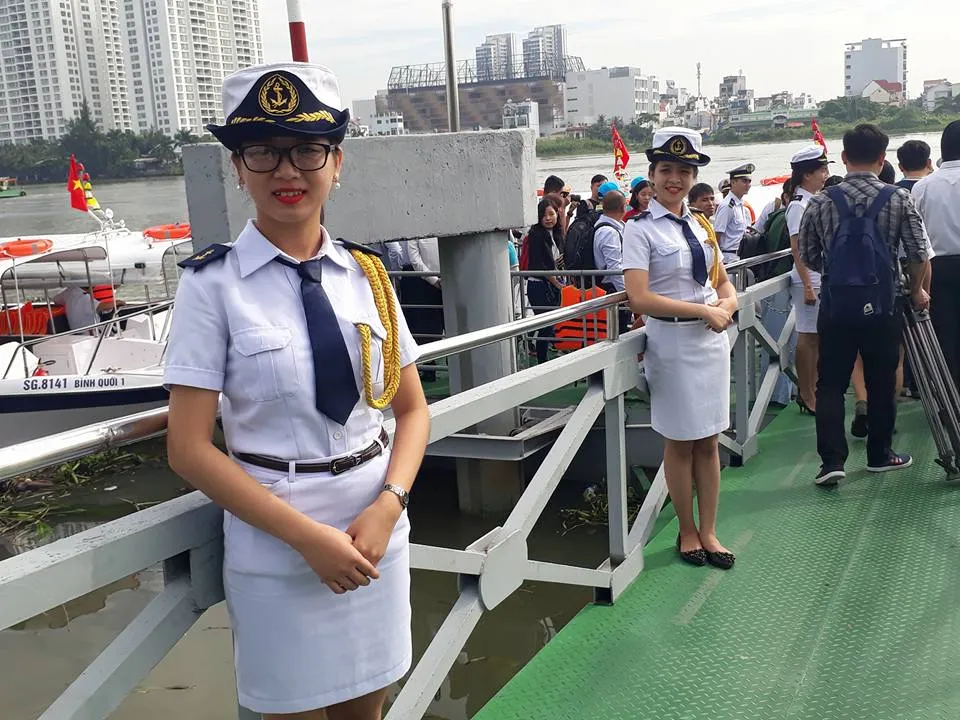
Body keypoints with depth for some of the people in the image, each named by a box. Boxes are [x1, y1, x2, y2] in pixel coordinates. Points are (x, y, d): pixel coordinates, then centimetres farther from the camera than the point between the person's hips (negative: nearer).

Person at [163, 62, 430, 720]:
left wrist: (387, 505, -10)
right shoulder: (213, 285, -11)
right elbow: (190, 449, -11)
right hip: (275, 544, -3)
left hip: (376, 530, 4)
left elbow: (412, 409, 7)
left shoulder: (366, 274, 1)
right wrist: (309, 537, -16)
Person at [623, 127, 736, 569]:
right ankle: (687, 532, 24)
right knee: (680, 442, 7)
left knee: (709, 440, 11)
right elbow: (640, 300, -19)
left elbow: (722, 281, 17)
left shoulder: (699, 224, 9)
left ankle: (708, 532, 23)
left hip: (711, 339, 6)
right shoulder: (641, 229, -10)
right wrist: (705, 310, -17)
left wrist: (728, 305, -7)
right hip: (672, 340, -5)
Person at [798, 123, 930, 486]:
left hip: (836, 304, 0)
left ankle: (832, 460, -3)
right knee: (881, 384, 13)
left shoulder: (821, 202, -3)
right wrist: (916, 290, 16)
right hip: (881, 306, 0)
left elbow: (807, 256, 4)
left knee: (831, 384, 6)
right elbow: (918, 255, -3)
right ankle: (879, 454, 26)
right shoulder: (899, 199, -5)